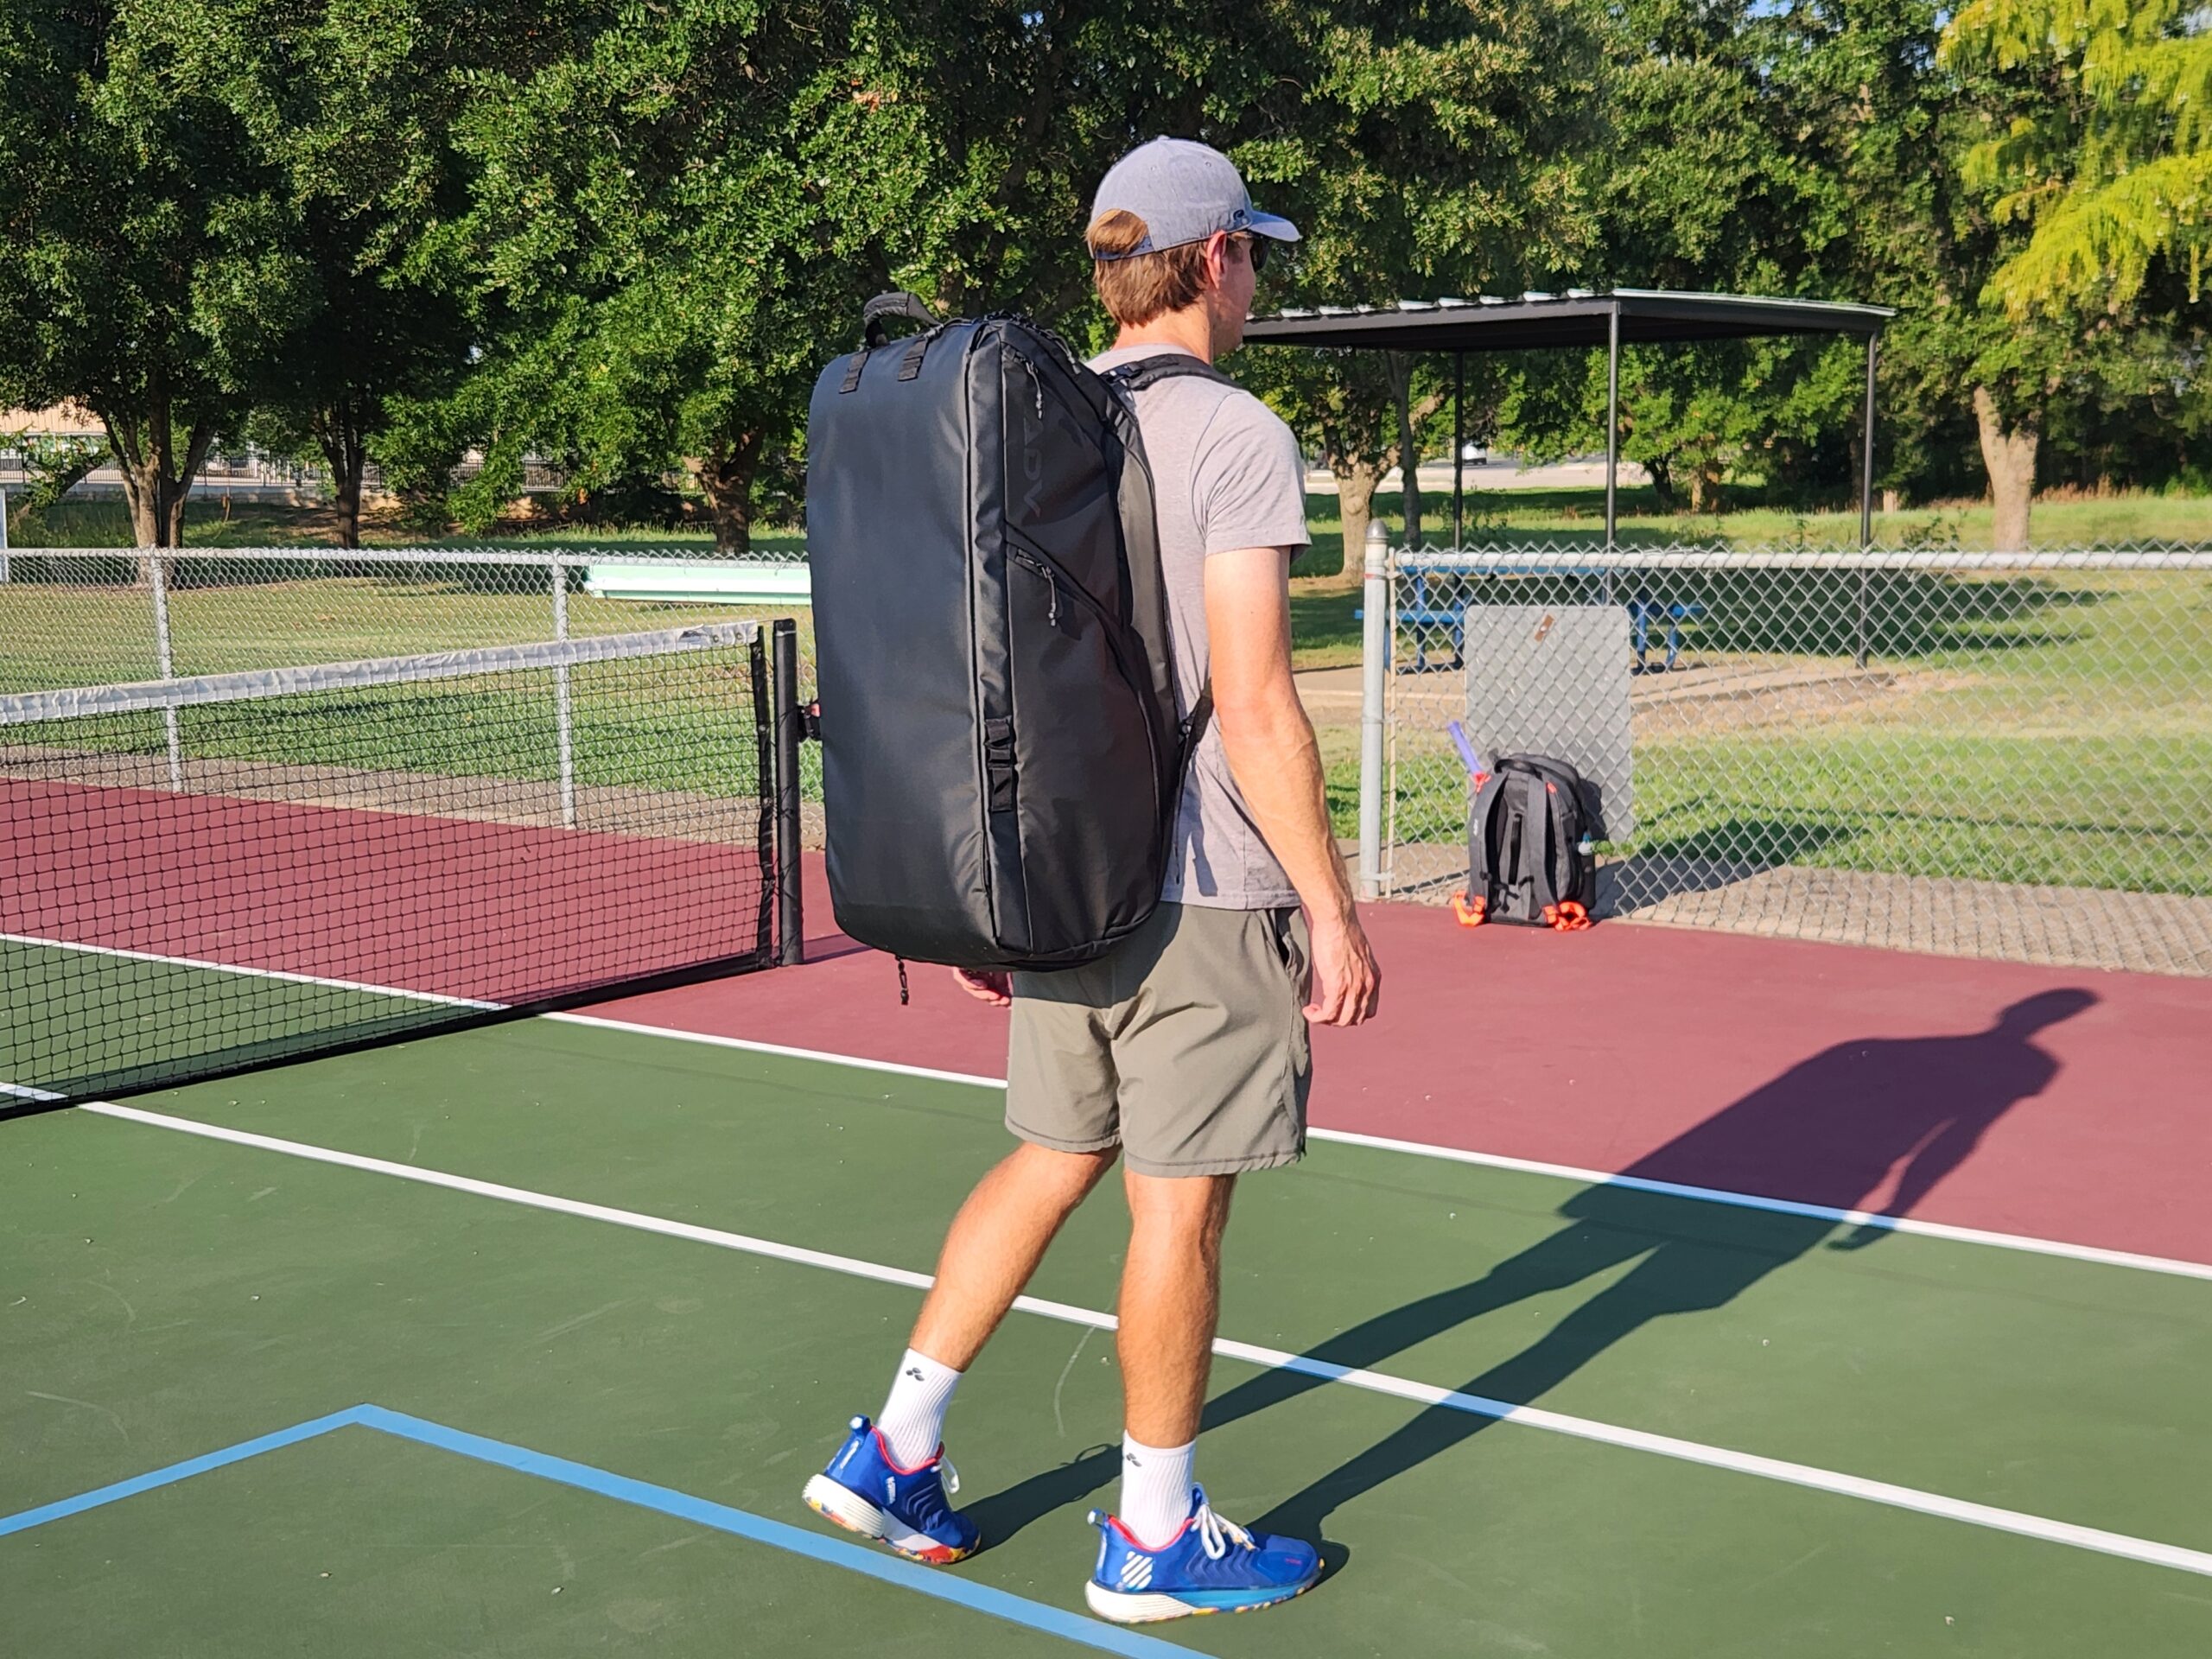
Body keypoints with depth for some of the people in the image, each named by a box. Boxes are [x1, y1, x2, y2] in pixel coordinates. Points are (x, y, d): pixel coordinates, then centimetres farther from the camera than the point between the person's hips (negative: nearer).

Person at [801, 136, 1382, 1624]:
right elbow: (1254, 707, -18)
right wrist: (1332, 912, -11)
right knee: (1181, 1209, 5)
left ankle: (895, 1450, 24)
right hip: (1202, 895, -7)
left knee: (1054, 1160, 20)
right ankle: (1155, 1540, 19)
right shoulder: (1236, 438, -13)